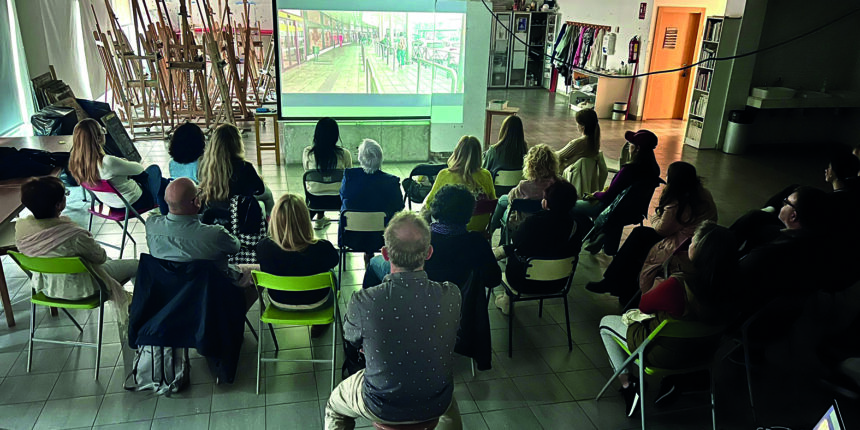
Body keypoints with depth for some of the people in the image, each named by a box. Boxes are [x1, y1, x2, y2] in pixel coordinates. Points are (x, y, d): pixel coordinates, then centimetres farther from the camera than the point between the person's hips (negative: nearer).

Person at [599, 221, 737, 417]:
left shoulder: (677, 286, -36)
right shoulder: (727, 288, -19)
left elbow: (644, 305, -17)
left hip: (663, 356, -6)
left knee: (606, 322, 18)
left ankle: (627, 384, 18)